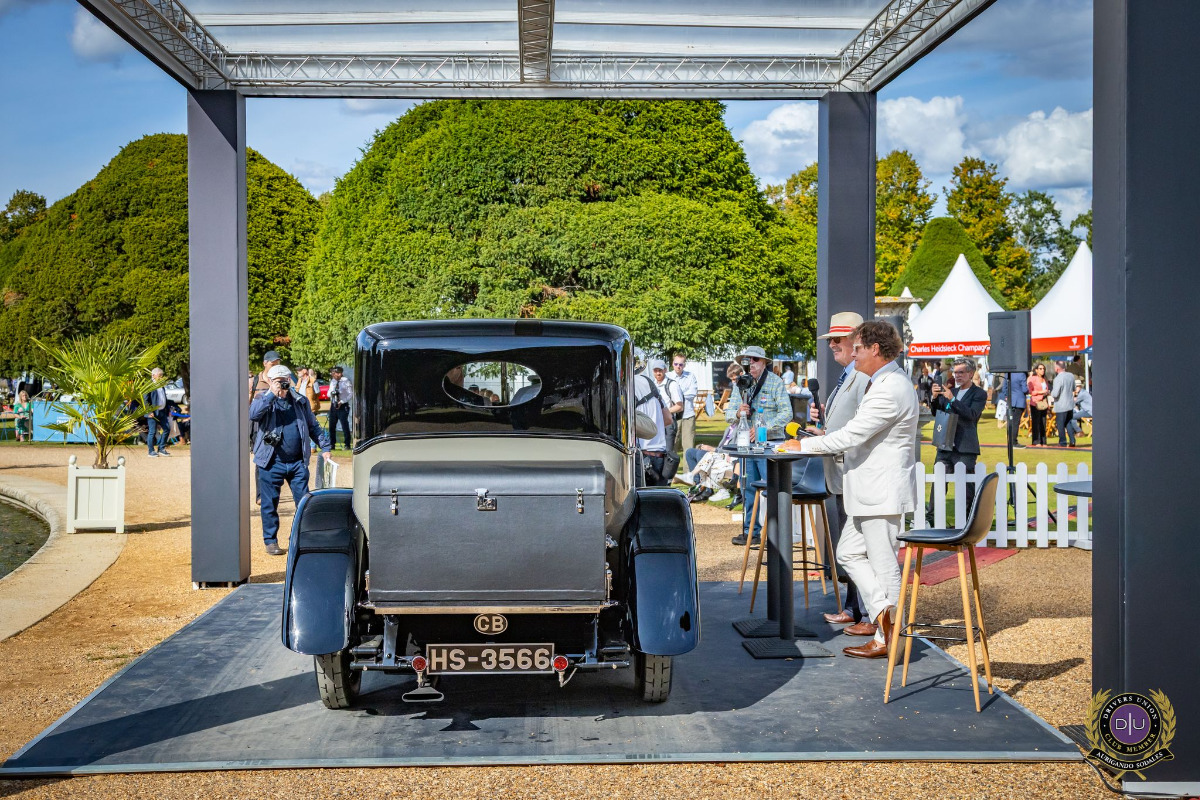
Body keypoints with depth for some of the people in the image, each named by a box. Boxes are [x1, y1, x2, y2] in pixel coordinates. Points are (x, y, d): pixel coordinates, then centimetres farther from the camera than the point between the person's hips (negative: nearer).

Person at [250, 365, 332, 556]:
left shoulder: (301, 401, 12)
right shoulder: (263, 400, 1)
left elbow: (313, 427, 19)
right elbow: (252, 414, -21)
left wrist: (324, 447, 10)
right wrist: (272, 395, -22)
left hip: (298, 462, 3)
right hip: (272, 463, -3)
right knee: (270, 504, 4)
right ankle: (271, 541, 16)